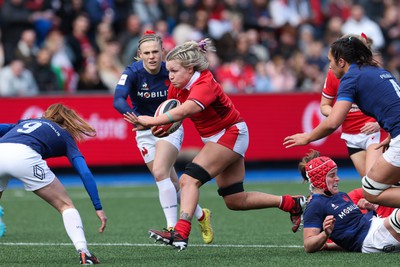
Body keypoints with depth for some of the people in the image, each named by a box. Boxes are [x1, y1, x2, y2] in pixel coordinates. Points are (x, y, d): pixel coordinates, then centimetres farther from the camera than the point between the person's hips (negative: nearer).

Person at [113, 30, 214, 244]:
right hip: (145, 130, 2)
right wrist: (136, 117, -50)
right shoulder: (133, 72, -19)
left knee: (160, 173, -24)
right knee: (171, 182, 7)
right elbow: (118, 100, -33)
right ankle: (201, 215, 30)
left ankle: (172, 228, -21)